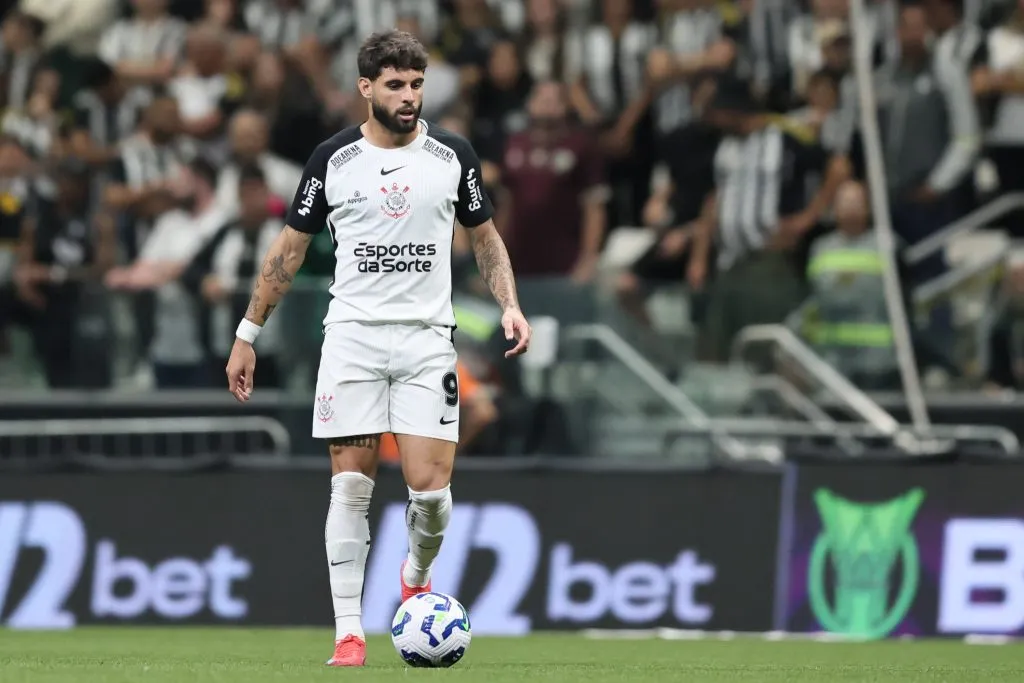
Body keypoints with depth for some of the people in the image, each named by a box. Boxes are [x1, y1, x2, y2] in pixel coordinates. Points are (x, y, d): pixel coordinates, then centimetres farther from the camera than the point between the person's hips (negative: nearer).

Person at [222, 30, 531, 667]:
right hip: (352, 335, 0)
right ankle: (349, 631, 0)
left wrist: (510, 305, -2)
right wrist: (248, 334, 8)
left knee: (430, 487, -8)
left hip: (427, 338, 0)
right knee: (351, 484, -4)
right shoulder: (332, 159, 1)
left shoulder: (452, 154, 2)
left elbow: (486, 236, 14)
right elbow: (290, 249, 9)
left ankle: (417, 577, 23)